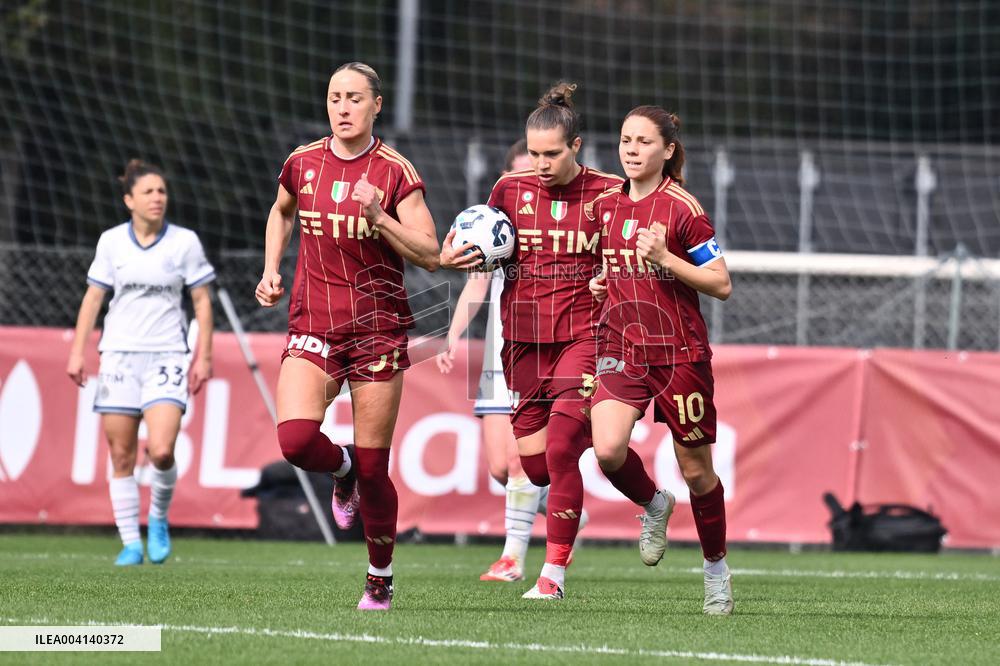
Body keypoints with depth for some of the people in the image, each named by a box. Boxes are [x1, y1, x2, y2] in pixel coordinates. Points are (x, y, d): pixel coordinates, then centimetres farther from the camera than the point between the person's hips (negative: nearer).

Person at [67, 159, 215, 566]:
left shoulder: (185, 242, 0)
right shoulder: (112, 241, 4)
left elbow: (202, 301, 5)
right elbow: (93, 297, 10)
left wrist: (203, 357, 0)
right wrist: (77, 352, 5)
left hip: (167, 356, -2)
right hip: (119, 354, 2)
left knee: (161, 451, -16)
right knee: (121, 457, 0)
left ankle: (158, 518, 11)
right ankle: (130, 543, 10)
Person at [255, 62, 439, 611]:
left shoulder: (395, 172, -4)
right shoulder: (303, 163, 5)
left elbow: (430, 256, -8)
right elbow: (281, 212, 28)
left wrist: (379, 218, -20)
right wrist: (271, 270, 15)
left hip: (377, 328, -2)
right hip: (312, 324, 2)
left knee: (372, 467, 0)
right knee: (295, 439, -21)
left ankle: (380, 577, 20)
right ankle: (343, 469, 15)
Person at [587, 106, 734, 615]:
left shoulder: (681, 206, -8)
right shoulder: (606, 206, 9)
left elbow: (722, 285, -9)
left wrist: (665, 258, -20)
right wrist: (601, 282, 7)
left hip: (679, 352, -4)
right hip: (621, 348, 4)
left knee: (695, 469, 5)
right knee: (608, 451, -20)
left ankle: (716, 570, 25)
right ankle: (654, 506, 12)